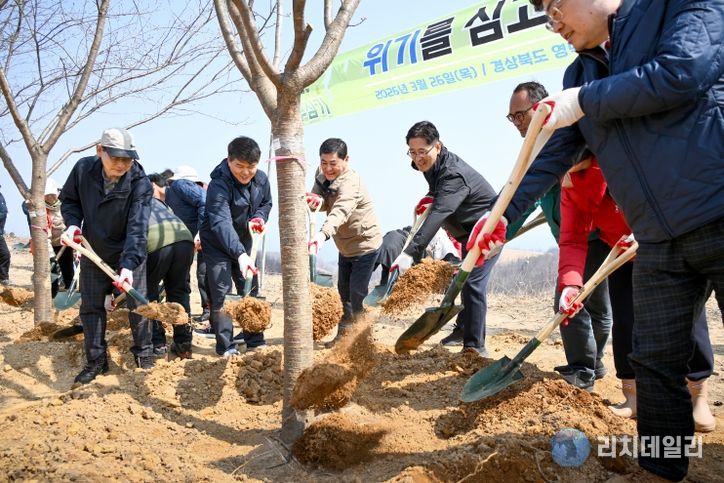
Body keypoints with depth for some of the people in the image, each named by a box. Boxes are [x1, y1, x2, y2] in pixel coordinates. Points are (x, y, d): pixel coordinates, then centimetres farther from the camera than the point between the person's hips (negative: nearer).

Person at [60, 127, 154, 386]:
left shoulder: (140, 183, -25)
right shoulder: (83, 169, -15)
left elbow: (137, 227, -32)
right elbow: (69, 199, 3)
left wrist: (128, 264, -42)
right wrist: (73, 223, -17)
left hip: (129, 253, -3)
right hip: (93, 252, 3)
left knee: (138, 305, -1)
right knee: (91, 307, 8)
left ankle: (144, 355, 19)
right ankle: (96, 361, 22)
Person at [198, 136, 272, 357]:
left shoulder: (261, 179, -9)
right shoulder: (219, 185, -31)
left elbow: (266, 202, 12)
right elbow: (221, 223, -43)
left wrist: (260, 217, -11)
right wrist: (240, 254, -56)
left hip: (243, 242, 6)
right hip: (218, 245, -6)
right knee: (221, 295, -9)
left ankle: (256, 342, 20)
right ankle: (226, 347, 1)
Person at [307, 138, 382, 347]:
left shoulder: (350, 183, -30)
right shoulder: (322, 175, -3)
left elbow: (341, 210, -49)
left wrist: (323, 233, -66)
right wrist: (317, 201, -31)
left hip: (365, 243, -8)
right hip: (345, 245, 8)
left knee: (358, 292, -8)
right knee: (343, 290, 14)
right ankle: (345, 333, 28)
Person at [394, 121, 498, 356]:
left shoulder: (453, 174, -33)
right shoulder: (433, 164, -3)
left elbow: (438, 215, -46)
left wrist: (411, 252, -53)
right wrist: (430, 196, -1)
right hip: (469, 230, 10)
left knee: (473, 283, -20)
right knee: (465, 280, 22)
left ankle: (475, 346, -13)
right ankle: (463, 327, 39)